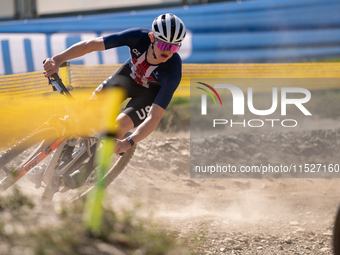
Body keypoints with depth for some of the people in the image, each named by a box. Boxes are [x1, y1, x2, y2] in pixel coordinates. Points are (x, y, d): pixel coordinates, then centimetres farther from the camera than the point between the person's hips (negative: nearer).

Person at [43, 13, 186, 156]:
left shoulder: (173, 71, -39)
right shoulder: (139, 37, -35)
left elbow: (154, 117, -42)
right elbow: (91, 45, -35)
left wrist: (128, 143, -57)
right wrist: (58, 60, -47)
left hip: (151, 92, -3)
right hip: (129, 74, 3)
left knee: (119, 127, -21)